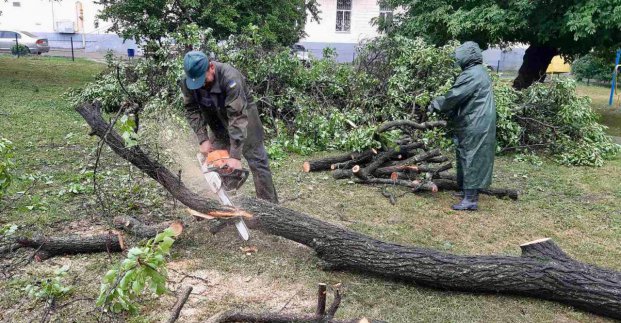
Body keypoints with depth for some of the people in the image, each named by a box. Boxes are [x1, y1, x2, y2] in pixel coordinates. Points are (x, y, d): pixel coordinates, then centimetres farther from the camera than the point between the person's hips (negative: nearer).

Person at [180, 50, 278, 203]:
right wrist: (203, 139, -24)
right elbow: (192, 110, -12)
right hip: (217, 120, 5)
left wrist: (235, 156, -42)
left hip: (242, 114, -5)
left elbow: (237, 117, -40)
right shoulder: (187, 82, -21)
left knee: (257, 161, -4)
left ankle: (270, 206, 4)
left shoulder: (229, 77, -37)